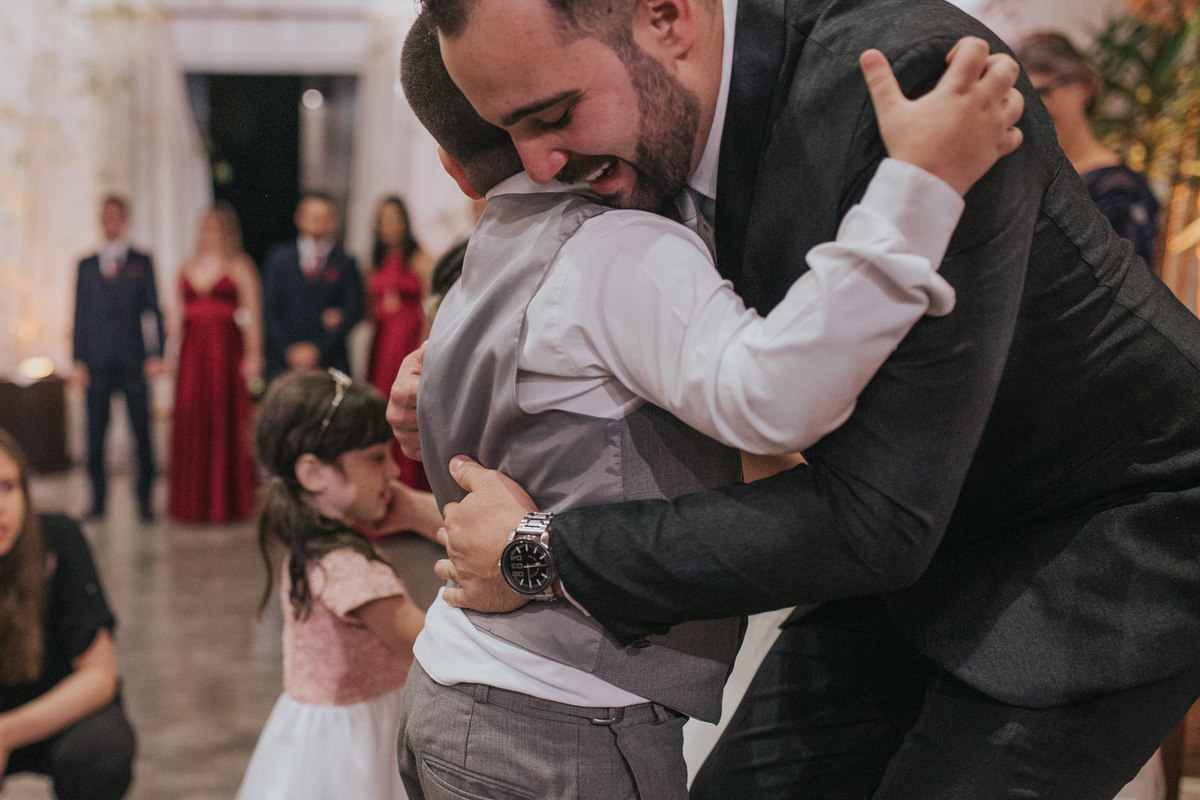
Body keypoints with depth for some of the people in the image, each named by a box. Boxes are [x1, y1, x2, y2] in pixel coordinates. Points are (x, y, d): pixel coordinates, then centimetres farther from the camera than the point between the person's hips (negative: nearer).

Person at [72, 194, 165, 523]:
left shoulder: (141, 262, 8)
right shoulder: (86, 265, 14)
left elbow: (152, 310, 4)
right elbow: (80, 314, 12)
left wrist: (155, 354, -6)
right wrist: (79, 360, 4)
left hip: (132, 360, -2)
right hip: (97, 362, 2)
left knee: (141, 432, -2)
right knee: (95, 434, 2)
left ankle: (144, 499, 6)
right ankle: (98, 499, 10)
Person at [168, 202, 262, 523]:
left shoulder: (238, 267, 1)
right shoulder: (187, 267, 14)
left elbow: (252, 314, -3)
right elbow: (178, 313, 17)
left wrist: (253, 356, -11)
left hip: (226, 350, -4)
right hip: (192, 350, 4)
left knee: (224, 420, -2)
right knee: (190, 421, 2)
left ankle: (227, 502, 8)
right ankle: (192, 501, 12)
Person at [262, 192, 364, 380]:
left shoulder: (346, 263, 7)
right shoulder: (279, 258, 10)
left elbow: (353, 311, 1)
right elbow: (270, 311, 6)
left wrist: (319, 349, -8)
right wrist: (289, 349, -6)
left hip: (330, 362, -1)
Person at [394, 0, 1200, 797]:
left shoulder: (915, 77, -32)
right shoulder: (661, 118, -8)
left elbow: (878, 517, -33)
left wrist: (544, 554, -25)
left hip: (1114, 534, -7)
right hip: (928, 545, 7)